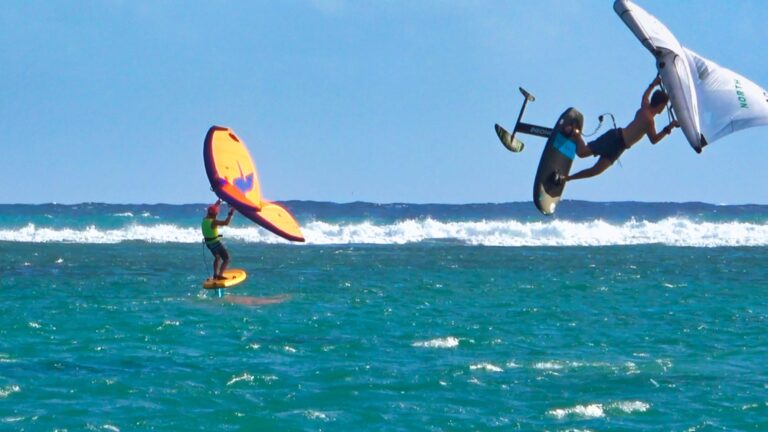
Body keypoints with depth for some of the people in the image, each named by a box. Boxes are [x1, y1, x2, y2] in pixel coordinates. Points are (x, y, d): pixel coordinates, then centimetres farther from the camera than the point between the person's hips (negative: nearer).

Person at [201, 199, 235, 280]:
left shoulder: (205, 219, 0)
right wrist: (231, 214, -25)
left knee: (217, 257, 30)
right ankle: (220, 275, -14)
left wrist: (216, 204, 30)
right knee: (226, 259, -1)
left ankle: (215, 274, 30)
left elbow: (211, 211, 20)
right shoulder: (213, 222, -25)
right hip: (216, 242, -8)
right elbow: (226, 223, -34)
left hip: (208, 242, 9)